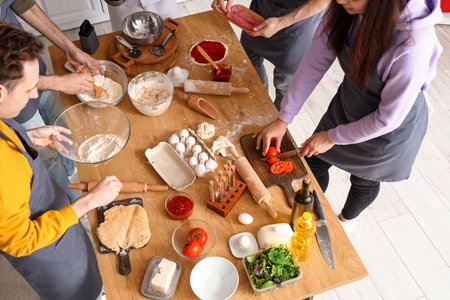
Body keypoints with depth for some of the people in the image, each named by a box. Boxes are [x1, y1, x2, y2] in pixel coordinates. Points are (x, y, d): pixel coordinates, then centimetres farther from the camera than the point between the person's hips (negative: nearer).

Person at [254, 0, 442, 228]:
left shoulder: (413, 44, -40)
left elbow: (389, 118, -27)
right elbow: (315, 62, -14)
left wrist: (333, 137, -16)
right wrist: (283, 118, -12)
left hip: (391, 130, -4)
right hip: (348, 104, 4)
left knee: (364, 181, 23)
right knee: (313, 164, 16)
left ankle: (345, 220, 58)